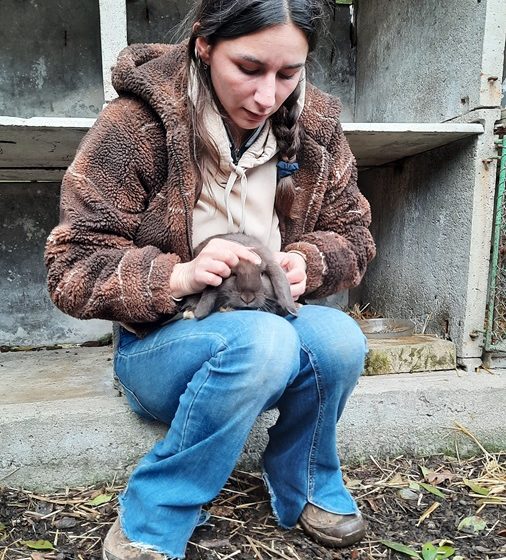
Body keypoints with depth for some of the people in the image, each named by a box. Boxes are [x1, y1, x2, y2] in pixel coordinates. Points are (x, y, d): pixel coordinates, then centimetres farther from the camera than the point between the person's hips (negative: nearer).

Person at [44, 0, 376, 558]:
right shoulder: (135, 124, -14)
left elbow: (353, 234, 7)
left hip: (271, 332, 4)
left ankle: (304, 487, 3)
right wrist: (176, 276, -29)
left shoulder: (315, 121, -1)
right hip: (161, 345, -3)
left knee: (337, 336, -27)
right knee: (264, 338, -34)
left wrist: (307, 261, -15)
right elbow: (71, 268, -12)